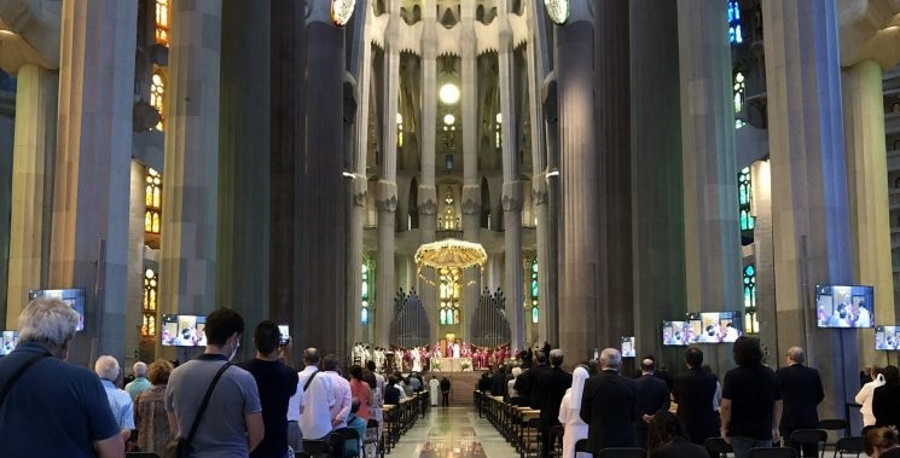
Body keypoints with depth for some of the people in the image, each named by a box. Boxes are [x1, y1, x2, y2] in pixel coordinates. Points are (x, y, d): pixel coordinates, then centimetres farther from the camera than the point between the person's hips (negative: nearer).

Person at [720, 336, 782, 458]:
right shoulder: (771, 374, 4)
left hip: (741, 431, -3)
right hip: (764, 430, 3)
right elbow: (778, 404, 8)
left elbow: (726, 405, -13)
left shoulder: (732, 375, -10)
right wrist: (776, 428, 16)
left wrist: (724, 428, -2)